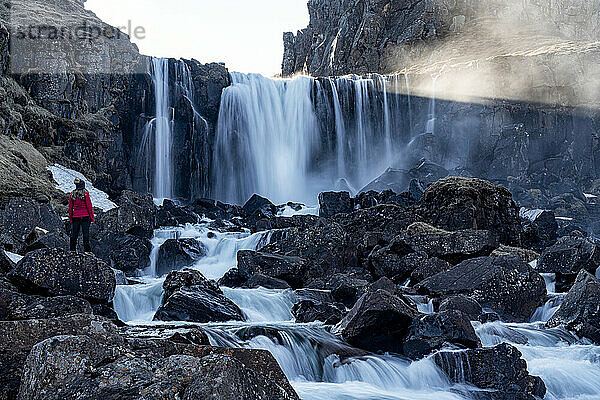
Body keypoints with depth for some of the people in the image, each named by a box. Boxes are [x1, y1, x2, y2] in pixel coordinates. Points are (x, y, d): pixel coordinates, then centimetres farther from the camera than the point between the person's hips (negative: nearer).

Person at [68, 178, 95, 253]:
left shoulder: (72, 194, 4)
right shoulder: (85, 193, -7)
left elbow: (70, 208, 6)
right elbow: (89, 206, -7)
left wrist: (70, 219, 13)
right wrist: (92, 217, -2)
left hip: (75, 217, 3)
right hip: (85, 216, -3)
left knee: (74, 235, 8)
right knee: (86, 234, -1)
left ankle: (72, 250, 9)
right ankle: (87, 250, -3)